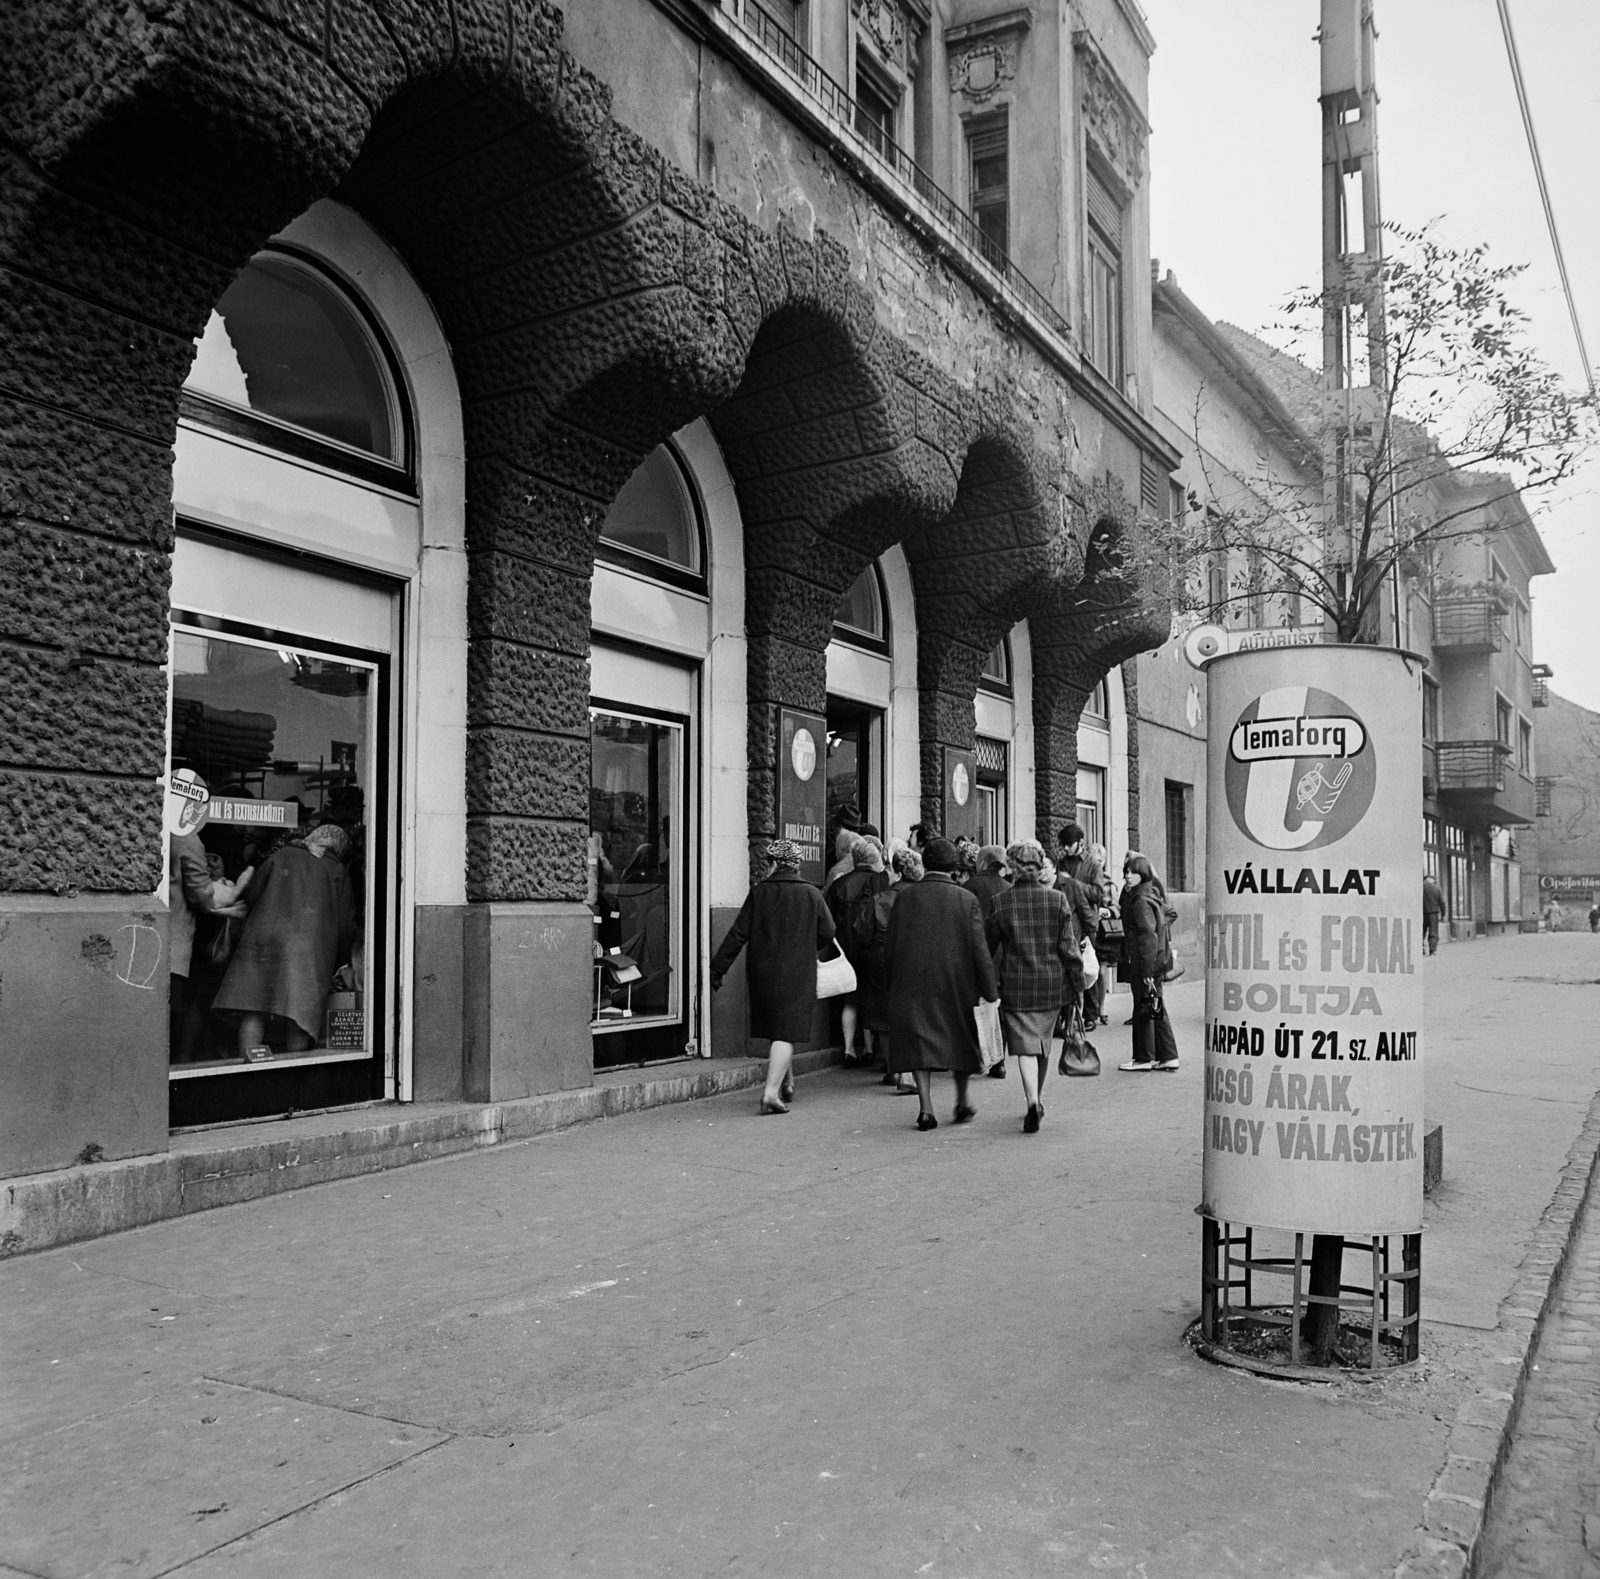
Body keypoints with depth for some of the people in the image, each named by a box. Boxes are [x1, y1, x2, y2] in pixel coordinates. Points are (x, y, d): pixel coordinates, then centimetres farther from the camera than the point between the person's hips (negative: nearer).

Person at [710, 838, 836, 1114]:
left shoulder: (758, 893, -1)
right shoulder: (811, 895, -2)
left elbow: (738, 934, -3)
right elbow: (827, 933, 0)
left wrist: (718, 968, 1)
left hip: (763, 974, 2)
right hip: (798, 976, -2)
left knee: (777, 1030, 18)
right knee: (787, 1032, -3)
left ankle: (786, 1084, 32)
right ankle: (772, 1091, -15)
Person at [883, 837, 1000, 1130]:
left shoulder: (905, 897, -2)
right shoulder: (966, 899, -6)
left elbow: (890, 948, 2)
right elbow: (979, 949, -8)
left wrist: (894, 982, 14)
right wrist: (990, 990, -2)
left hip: (912, 983, 0)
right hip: (957, 985, 0)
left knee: (919, 1043, 4)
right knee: (960, 1040, 17)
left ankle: (926, 1107, -6)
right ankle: (962, 1103, 27)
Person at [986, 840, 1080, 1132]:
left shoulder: (1001, 902, -7)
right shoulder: (1057, 899, -4)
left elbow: (987, 946, 3)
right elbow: (1069, 946, -3)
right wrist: (1077, 985, 5)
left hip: (1016, 986, -2)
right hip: (1052, 985, 2)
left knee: (1025, 1046, -3)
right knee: (1043, 1045, 18)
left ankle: (1033, 1101, -22)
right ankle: (1037, 1100, 33)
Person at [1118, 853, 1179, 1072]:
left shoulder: (1141, 901, -17)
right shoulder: (1152, 895, 13)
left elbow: (1148, 937, -21)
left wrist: (1147, 971, -22)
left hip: (1144, 963, -9)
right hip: (1157, 961, 9)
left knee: (1143, 1009, 0)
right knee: (1157, 1009, 14)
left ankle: (1144, 1058, 9)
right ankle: (1168, 1056, 17)